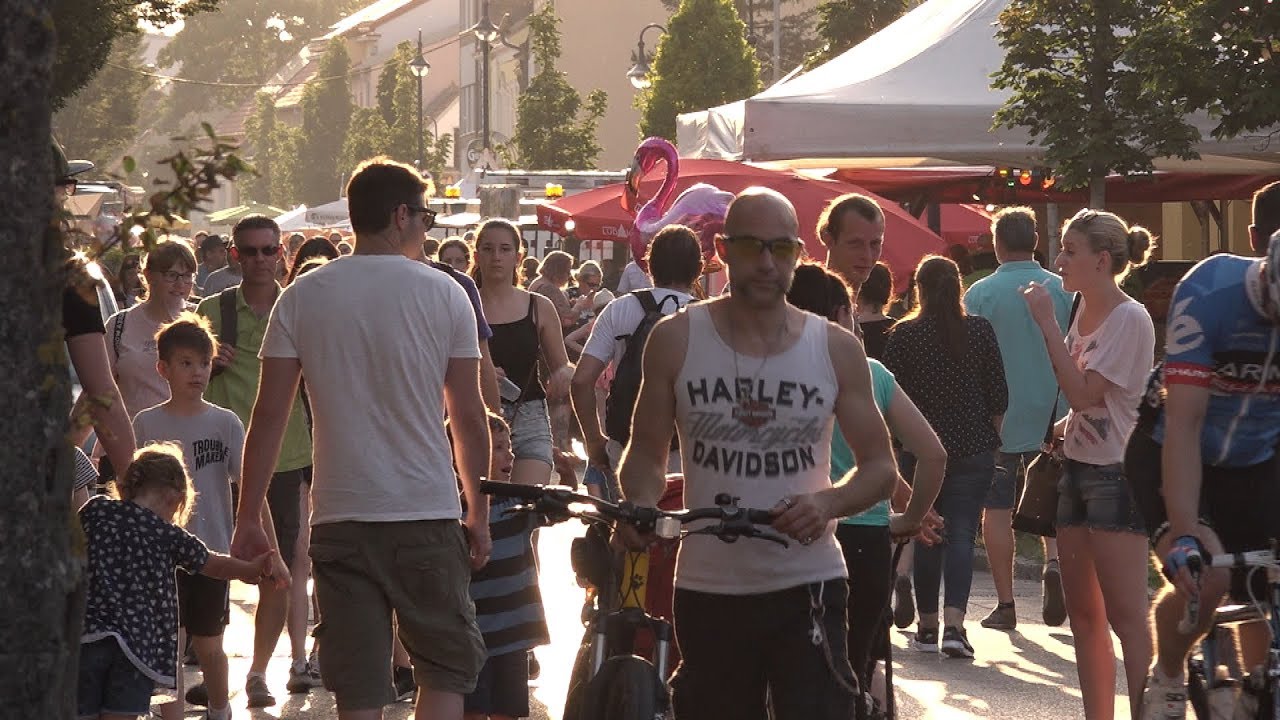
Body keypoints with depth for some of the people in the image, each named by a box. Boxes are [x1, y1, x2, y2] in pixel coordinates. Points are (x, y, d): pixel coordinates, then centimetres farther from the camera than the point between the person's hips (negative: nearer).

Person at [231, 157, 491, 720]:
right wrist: (479, 514, 12)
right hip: (428, 514, -1)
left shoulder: (301, 297, 3)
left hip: (340, 518, 1)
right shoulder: (444, 294, 0)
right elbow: (469, 417, 2)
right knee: (447, 667, 10)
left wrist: (247, 517, 6)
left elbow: (269, 414, 0)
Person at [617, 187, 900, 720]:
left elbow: (880, 466, 7)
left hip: (807, 589, -1)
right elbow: (646, 451, 9)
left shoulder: (836, 350, 3)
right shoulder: (677, 340, 3)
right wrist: (642, 506, -13)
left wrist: (830, 502, -14)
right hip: (708, 590, 1)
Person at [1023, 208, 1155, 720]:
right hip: (1077, 467, 9)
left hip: (1116, 475, -9)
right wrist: (1063, 430, 0)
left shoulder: (1129, 320, -14)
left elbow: (1083, 393, -20)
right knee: (1082, 612, 11)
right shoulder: (1084, 313, 11)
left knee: (1125, 615, -10)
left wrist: (1048, 323, -17)